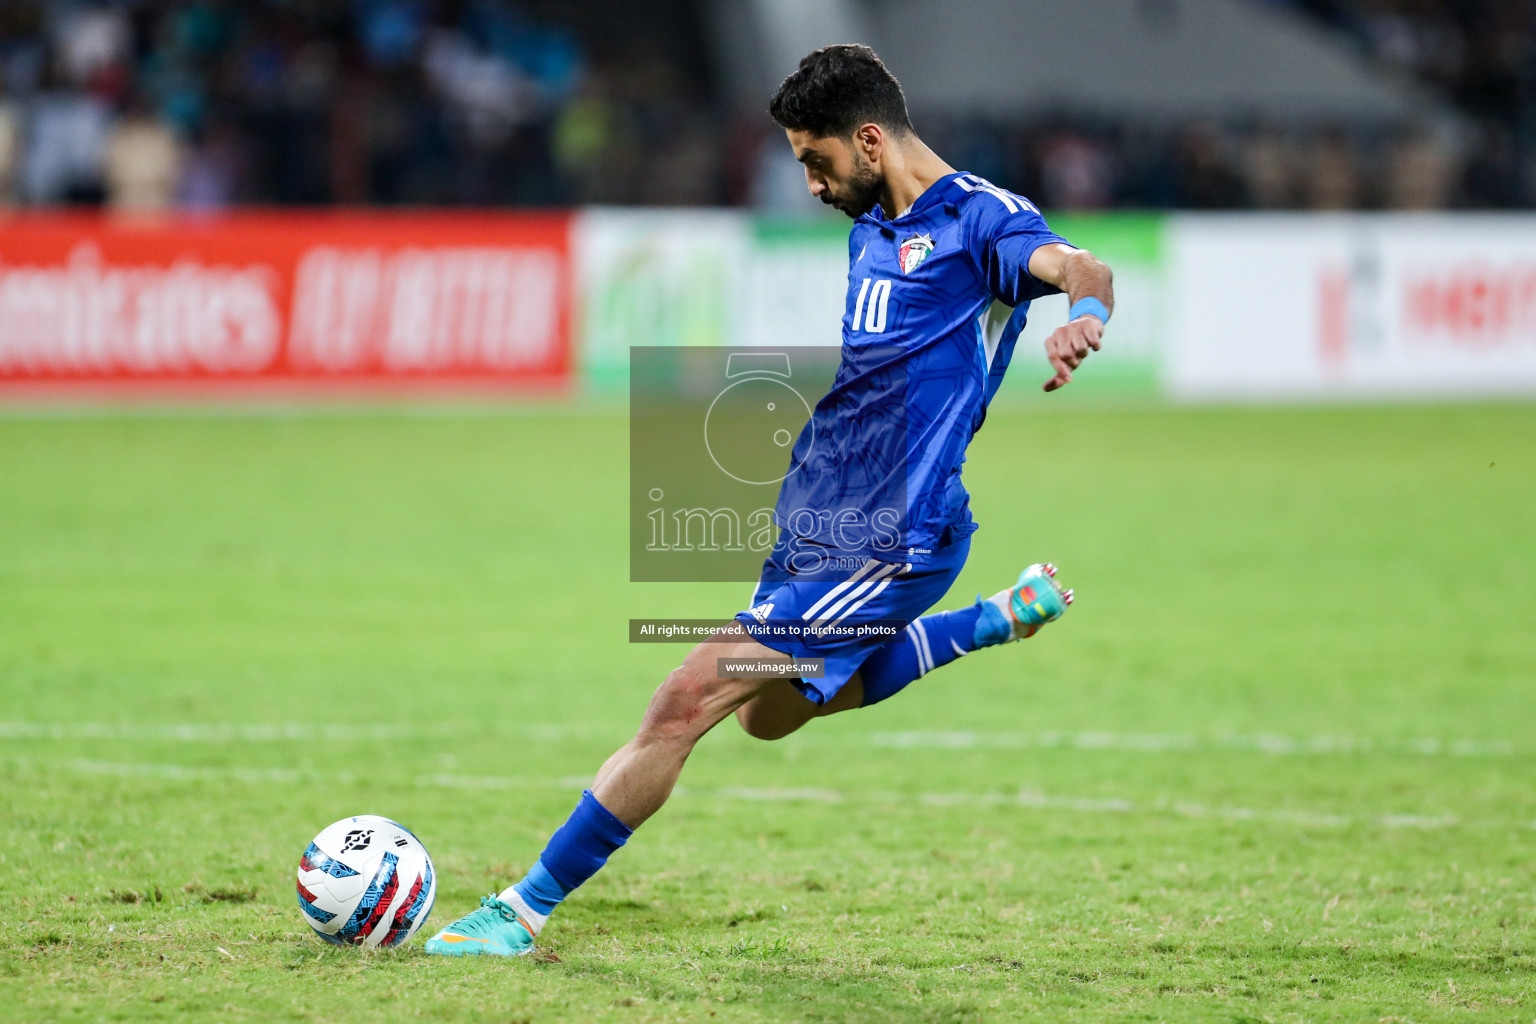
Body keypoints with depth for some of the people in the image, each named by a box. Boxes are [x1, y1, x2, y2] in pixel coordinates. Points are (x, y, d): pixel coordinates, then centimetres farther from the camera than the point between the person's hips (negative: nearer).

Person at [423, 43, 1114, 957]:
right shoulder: (871, 226, 12)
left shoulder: (979, 218, -14)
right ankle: (1001, 619, 28)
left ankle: (525, 912, -7)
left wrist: (1084, 316, -55)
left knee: (688, 701, -15)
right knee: (769, 713, 28)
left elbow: (1074, 266, -34)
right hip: (817, 522, 10)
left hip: (886, 545, -10)